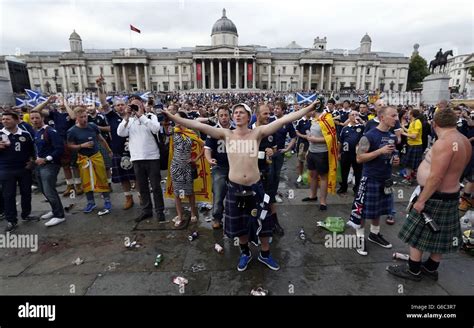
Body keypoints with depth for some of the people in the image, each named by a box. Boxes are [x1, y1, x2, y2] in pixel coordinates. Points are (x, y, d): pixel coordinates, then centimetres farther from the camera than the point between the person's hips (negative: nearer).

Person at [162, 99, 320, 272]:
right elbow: (198, 126, -8)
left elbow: (283, 120, -10)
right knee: (239, 224, 17)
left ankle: (265, 254, 39)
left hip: (255, 186, -1)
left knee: (263, 222, 13)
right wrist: (173, 117, -12)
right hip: (235, 187, 1)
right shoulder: (226, 134, -2)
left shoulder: (257, 132, -4)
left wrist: (308, 108, -15)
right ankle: (245, 253, 44)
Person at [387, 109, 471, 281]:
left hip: (435, 196, -9)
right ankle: (431, 268, 34)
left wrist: (421, 200, -21)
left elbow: (436, 177, -28)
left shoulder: (444, 143, -25)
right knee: (438, 235, 19)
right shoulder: (464, 141, 6)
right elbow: (454, 170, 14)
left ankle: (413, 270, 19)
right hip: (449, 194, 9)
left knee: (418, 234, 5)